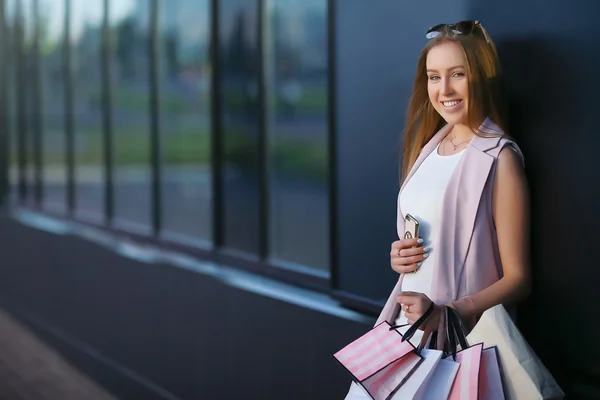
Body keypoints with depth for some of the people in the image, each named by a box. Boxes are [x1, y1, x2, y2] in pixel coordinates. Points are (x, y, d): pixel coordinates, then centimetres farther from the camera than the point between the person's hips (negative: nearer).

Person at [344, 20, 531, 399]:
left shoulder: (499, 158, -12)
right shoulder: (430, 145, 10)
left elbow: (517, 279, -13)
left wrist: (445, 313, -25)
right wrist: (400, 257, 3)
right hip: (407, 325, 6)